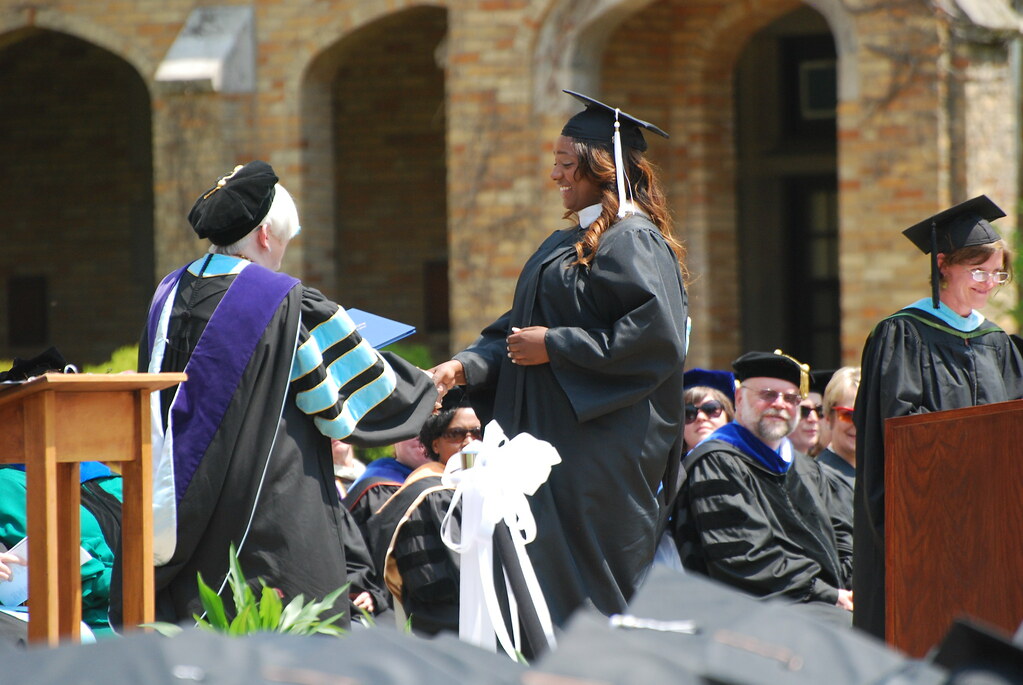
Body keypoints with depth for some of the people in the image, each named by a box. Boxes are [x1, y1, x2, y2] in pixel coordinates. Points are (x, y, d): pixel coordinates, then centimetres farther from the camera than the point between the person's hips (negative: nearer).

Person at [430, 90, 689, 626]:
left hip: (602, 453, -9)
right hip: (551, 442, 9)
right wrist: (466, 365, 3)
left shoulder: (633, 240, -11)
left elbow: (656, 334, -22)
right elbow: (522, 325, 21)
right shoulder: (568, 243, 19)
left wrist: (555, 346, -17)